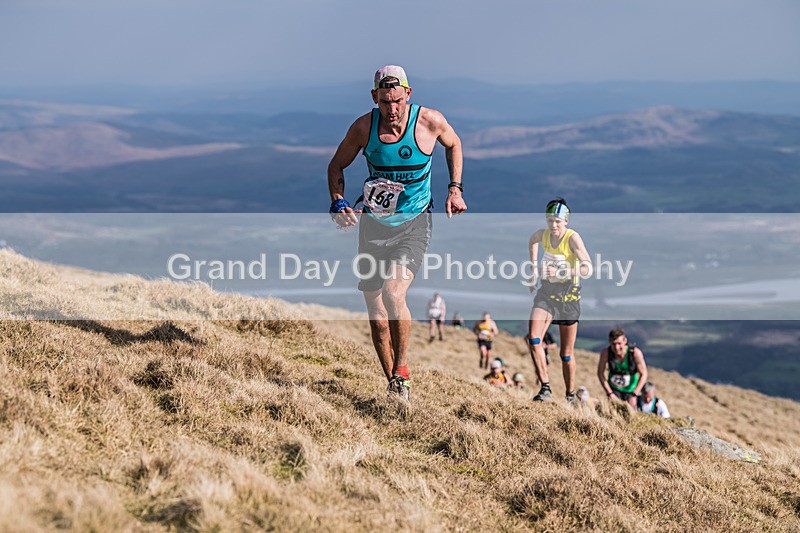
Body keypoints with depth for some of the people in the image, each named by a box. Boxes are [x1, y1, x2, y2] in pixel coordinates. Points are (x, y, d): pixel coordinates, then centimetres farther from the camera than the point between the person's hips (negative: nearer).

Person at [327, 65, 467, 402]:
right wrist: (338, 202, -9)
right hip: (373, 223, 3)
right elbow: (337, 165, 7)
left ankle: (402, 374, -12)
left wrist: (455, 188, 3)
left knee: (393, 292, -26)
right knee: (375, 311, 4)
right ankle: (393, 386, 20)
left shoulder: (430, 121, -12)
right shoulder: (363, 127, -10)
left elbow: (453, 144, 11)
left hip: (413, 223, -3)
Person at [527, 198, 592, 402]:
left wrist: (560, 271, -41)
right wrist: (534, 267, 18)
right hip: (546, 292, 3)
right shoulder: (543, 234, -3)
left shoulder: (572, 238, -17)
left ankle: (570, 396, 24)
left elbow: (587, 269, -29)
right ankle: (545, 388, -20)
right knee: (534, 339, -22)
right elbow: (532, 241, 24)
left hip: (568, 295, -3)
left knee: (567, 354, 6)